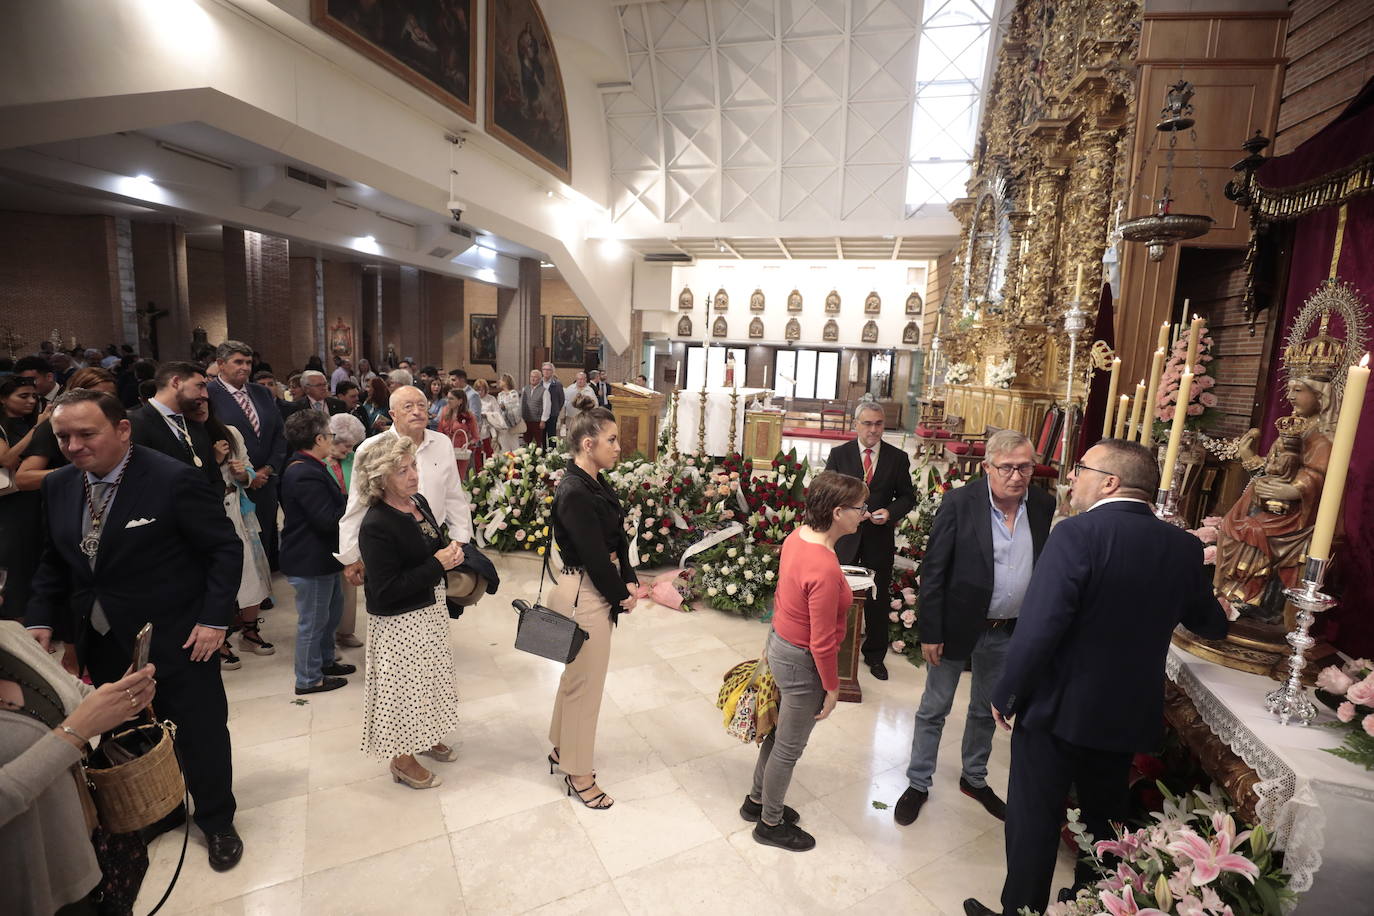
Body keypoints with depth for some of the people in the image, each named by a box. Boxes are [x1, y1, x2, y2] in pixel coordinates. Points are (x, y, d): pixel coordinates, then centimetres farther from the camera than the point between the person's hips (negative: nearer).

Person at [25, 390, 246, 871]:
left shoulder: (173, 479, -19)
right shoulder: (58, 486, 1)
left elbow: (225, 549, -15)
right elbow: (54, 562, 12)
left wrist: (215, 618, -18)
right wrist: (41, 619, -1)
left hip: (177, 639, -5)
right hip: (103, 644, 6)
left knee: (200, 734, 9)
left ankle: (217, 823, 31)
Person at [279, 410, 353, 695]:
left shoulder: (307, 467, 8)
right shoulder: (306, 474, -26)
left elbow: (331, 505, 12)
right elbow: (329, 519, -27)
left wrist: (347, 498, -1)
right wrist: (353, 500, -15)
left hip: (322, 557, 11)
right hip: (311, 561, -11)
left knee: (332, 610, 24)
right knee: (313, 620, 5)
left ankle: (325, 660, 41)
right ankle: (309, 679, 21)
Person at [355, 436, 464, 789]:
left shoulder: (419, 502, -2)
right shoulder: (375, 527, -26)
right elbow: (385, 591, -26)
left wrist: (451, 550, -7)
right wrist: (437, 564, -25)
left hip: (430, 608, 8)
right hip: (399, 622, -8)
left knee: (428, 678, 23)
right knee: (404, 685, 9)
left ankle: (425, 738, 45)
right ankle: (402, 759, 31)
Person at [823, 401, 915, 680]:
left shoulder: (898, 458, 0)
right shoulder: (839, 454, -2)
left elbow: (907, 496, 6)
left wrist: (890, 512, -14)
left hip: (880, 539, 1)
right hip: (844, 536, 0)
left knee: (878, 599, 11)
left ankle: (875, 655, 29)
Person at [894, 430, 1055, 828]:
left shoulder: (1044, 505, -5)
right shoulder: (960, 503, -18)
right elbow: (933, 571, -15)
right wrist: (930, 632, -14)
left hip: (1009, 631, 4)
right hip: (957, 626, -4)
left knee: (987, 710, 23)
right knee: (934, 709, 12)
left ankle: (974, 778, 46)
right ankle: (918, 783, 32)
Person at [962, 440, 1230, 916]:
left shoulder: (1078, 533, -23)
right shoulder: (1184, 546, -4)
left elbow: (1039, 628, -27)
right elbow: (1210, 625, 12)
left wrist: (1005, 695, -14)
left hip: (1059, 708, -6)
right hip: (1129, 713, 6)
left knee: (1033, 820, 12)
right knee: (1104, 820, 26)